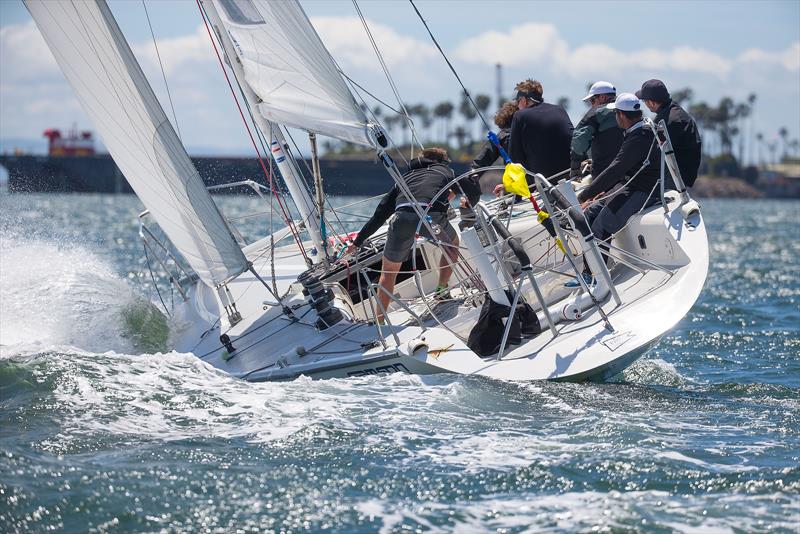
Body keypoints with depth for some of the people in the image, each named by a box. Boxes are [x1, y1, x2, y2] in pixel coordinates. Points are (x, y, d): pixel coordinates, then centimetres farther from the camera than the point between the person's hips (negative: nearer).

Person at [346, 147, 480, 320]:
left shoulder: (406, 177, 37)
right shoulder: (444, 171, 33)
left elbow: (379, 214, 34)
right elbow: (473, 190, 26)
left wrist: (357, 242, 39)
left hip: (402, 218, 2)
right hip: (432, 217, -2)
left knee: (389, 270, 17)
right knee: (452, 244, 32)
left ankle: (379, 322, 13)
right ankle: (442, 292, 34)